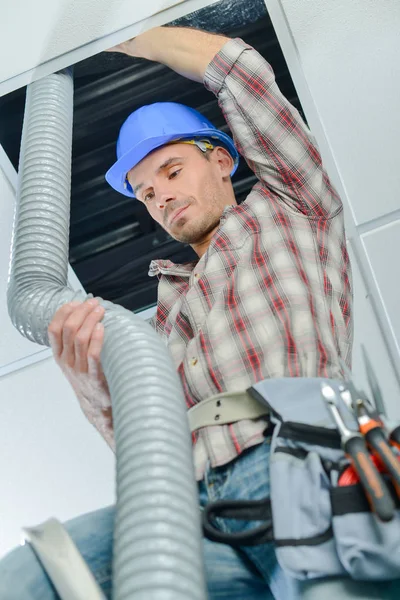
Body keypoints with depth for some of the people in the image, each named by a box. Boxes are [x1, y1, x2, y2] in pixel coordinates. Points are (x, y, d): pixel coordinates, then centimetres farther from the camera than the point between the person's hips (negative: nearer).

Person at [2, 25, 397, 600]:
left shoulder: (288, 209, 24)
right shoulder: (168, 309, 34)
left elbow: (232, 61, 22)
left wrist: (119, 34, 35)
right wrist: (92, 382, 1)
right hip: (199, 503, 6)